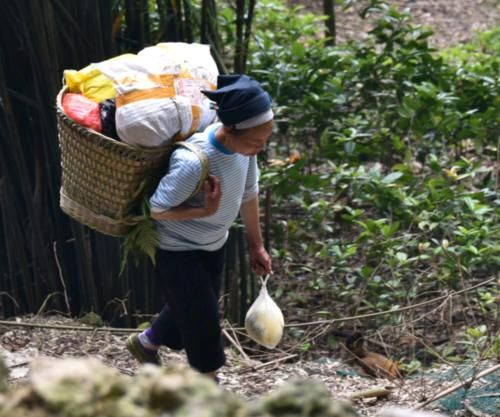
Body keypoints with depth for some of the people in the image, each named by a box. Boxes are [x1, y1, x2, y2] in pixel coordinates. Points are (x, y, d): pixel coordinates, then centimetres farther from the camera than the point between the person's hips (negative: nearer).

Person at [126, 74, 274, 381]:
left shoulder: (243, 145, -17)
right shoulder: (193, 162, -39)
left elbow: (249, 193, 1)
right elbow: (157, 209, -25)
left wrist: (256, 244, 9)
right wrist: (204, 211, -33)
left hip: (213, 245, 7)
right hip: (179, 250, -7)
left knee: (189, 310, 25)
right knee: (203, 321, 4)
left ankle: (146, 343, 53)